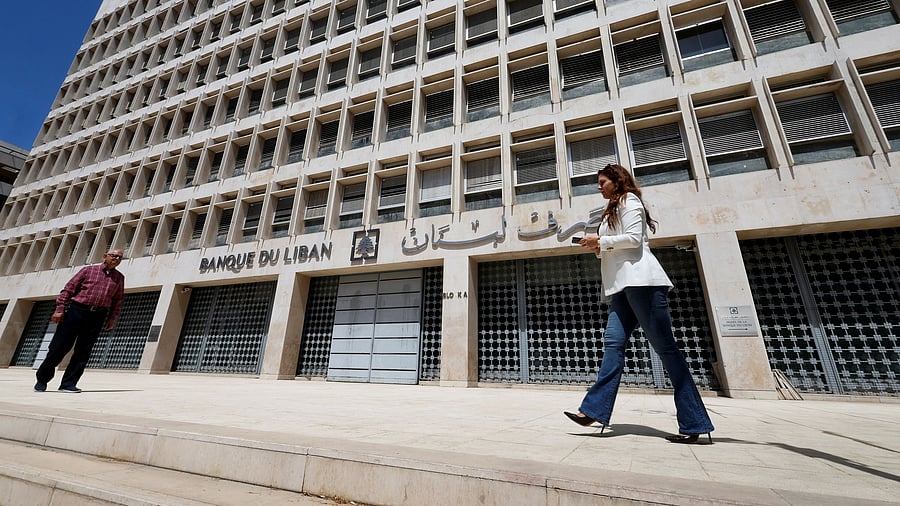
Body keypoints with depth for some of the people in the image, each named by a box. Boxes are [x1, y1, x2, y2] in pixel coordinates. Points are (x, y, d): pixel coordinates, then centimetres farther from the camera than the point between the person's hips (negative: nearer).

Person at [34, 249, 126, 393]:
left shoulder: (119, 278, 10)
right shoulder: (88, 270, 4)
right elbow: (68, 288, 3)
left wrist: (112, 318, 5)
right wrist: (60, 309, -4)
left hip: (97, 316, 2)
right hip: (77, 310, -1)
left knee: (83, 352, 3)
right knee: (59, 346, 3)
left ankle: (68, 383, 13)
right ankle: (42, 379, 22)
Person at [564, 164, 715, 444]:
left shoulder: (629, 200, 4)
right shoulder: (613, 211, 30)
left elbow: (634, 238, -10)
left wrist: (601, 241, -3)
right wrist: (598, 249, 12)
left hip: (640, 279, -9)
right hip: (622, 285, 9)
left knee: (665, 346, -7)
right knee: (613, 342, -4)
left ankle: (694, 423, 1)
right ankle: (595, 409, -8)